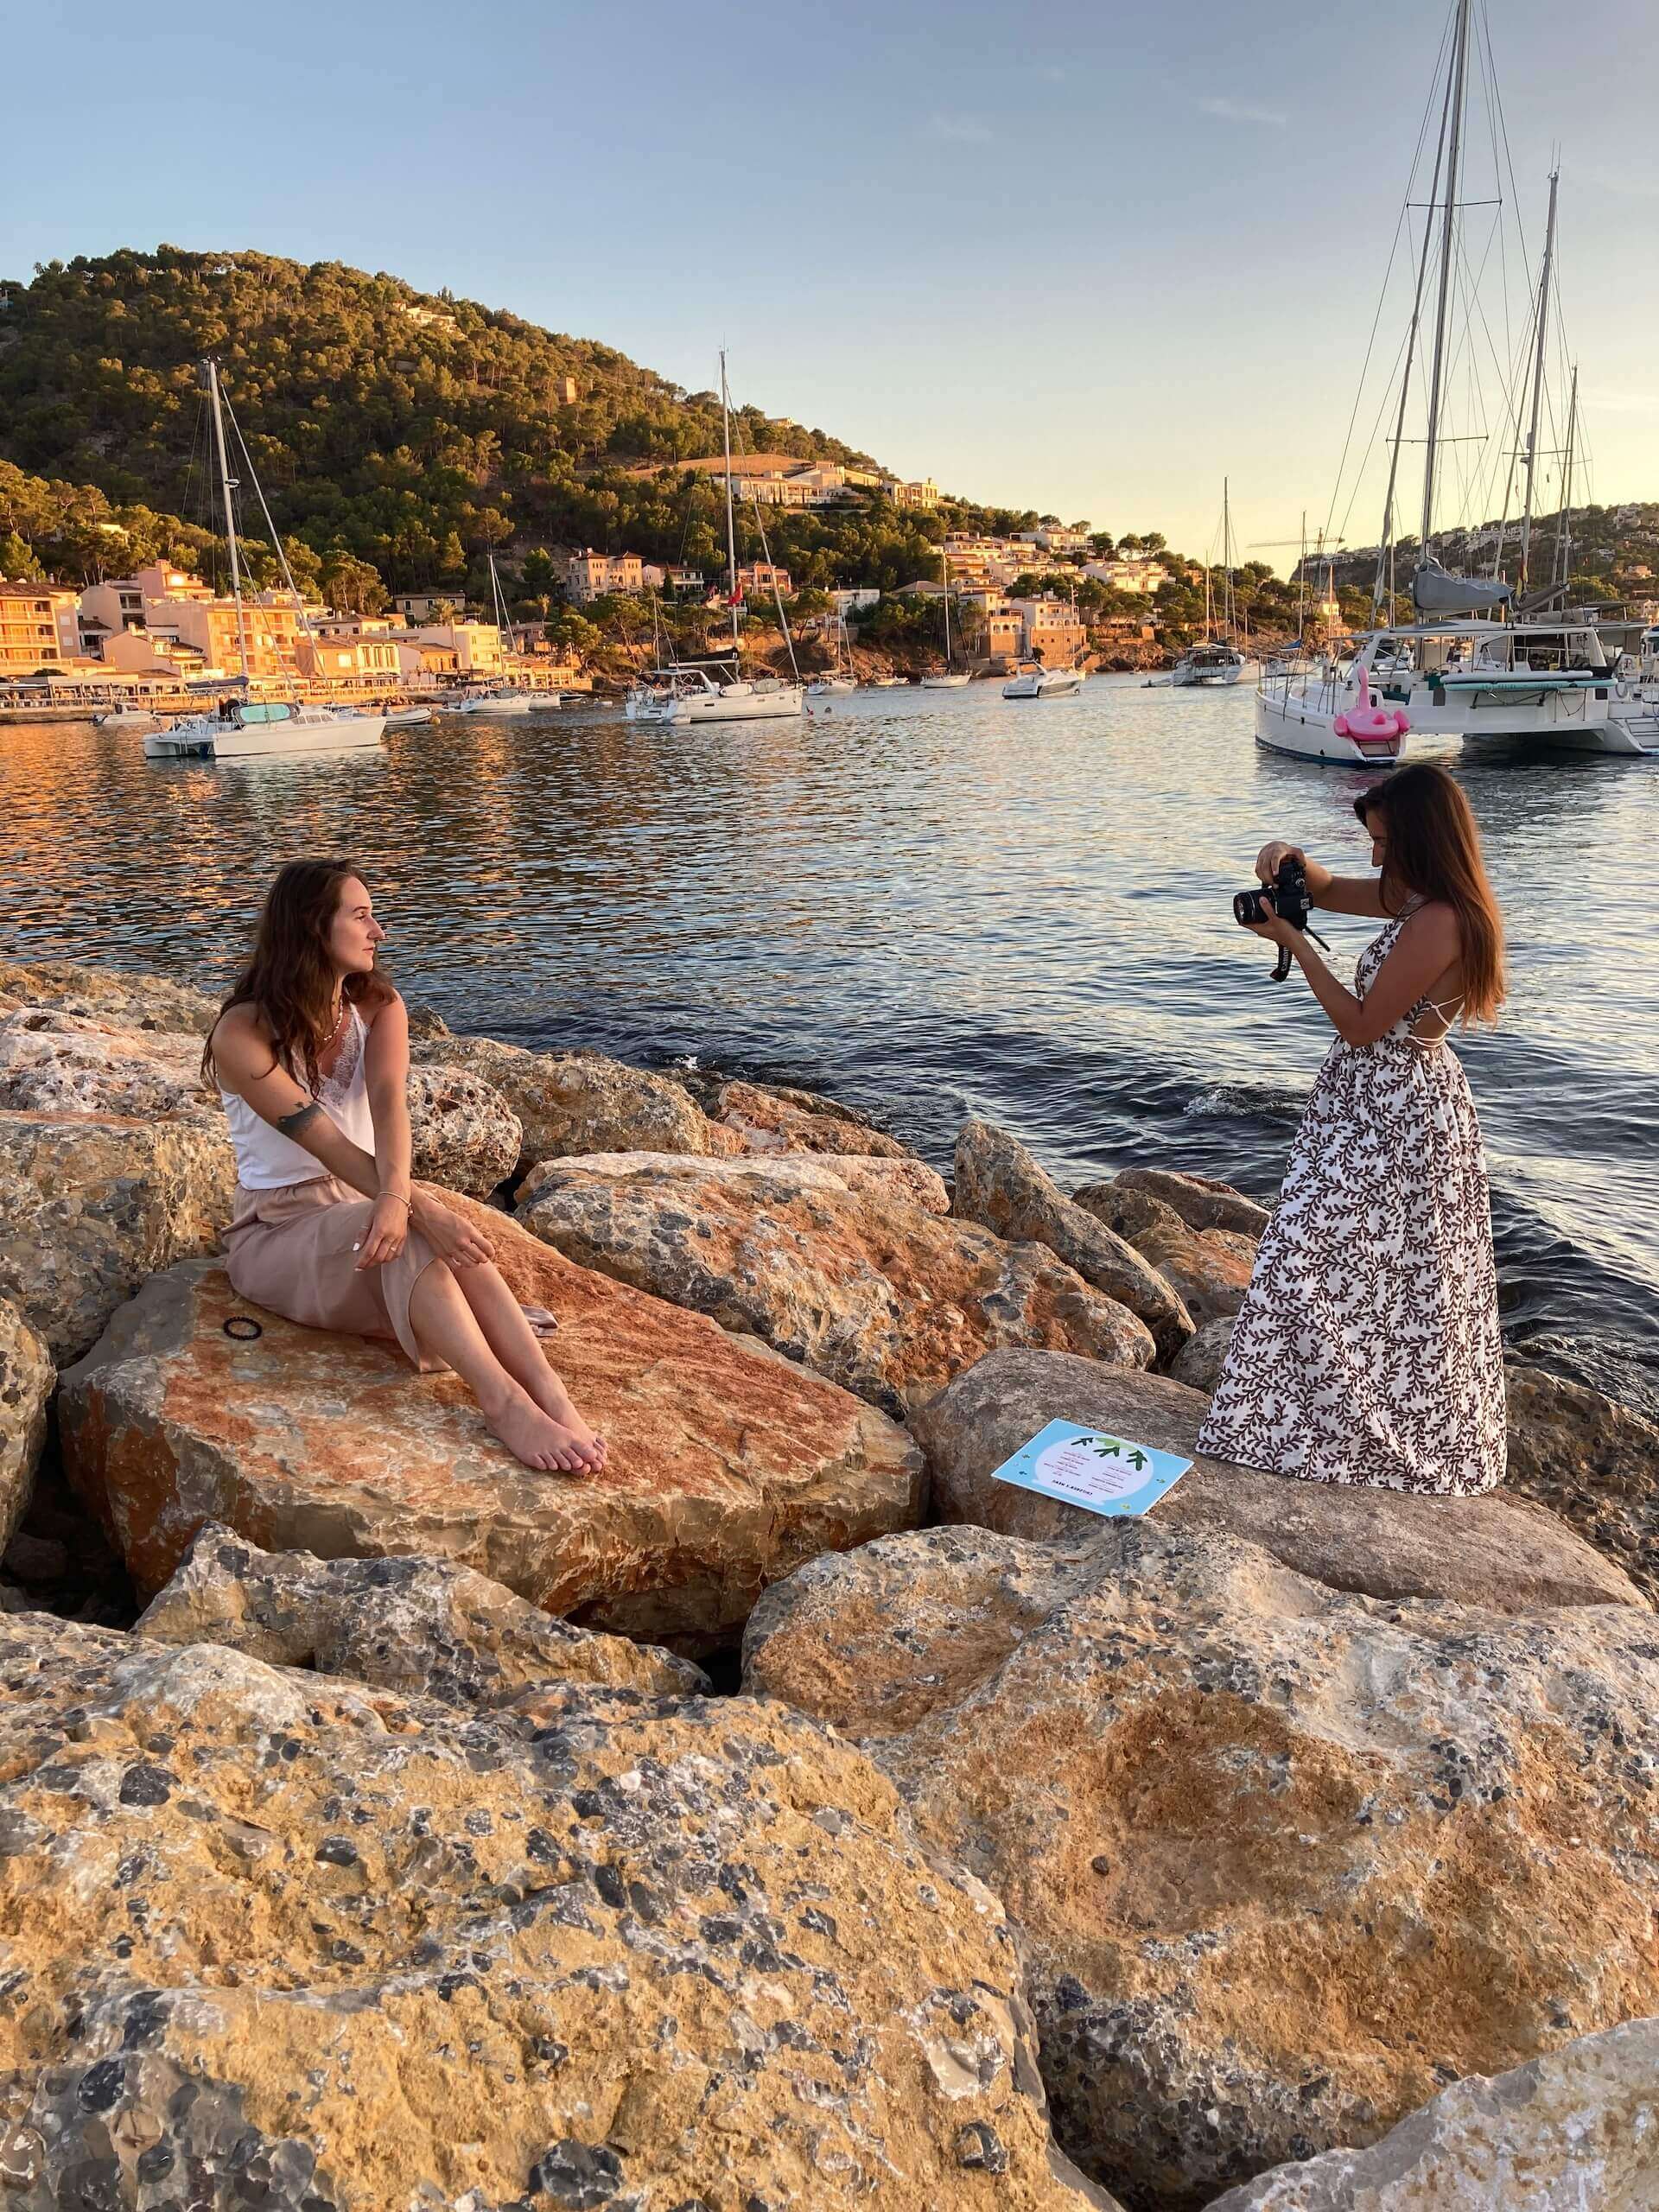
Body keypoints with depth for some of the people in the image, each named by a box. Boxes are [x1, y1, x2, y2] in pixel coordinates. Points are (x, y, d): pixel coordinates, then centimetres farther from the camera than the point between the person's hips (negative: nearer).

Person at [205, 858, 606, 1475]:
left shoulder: (378, 1007, 1)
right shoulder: (242, 1034, -14)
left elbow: (388, 1102, -20)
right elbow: (324, 1143, -25)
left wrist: (394, 1195, -40)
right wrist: (421, 1209, -40)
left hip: (363, 1208, 4)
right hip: (276, 1231, -4)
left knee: (448, 1236, -32)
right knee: (412, 1235, -36)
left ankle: (552, 1397, -46)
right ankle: (502, 1401, -48)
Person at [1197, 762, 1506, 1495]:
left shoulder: (1437, 922, -25)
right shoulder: (1416, 899, 5)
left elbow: (1362, 1025, -22)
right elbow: (1329, 891, 20)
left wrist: (1294, 943, -18)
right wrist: (1291, 861, -2)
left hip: (1394, 1117, -10)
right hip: (1385, 1104, 10)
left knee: (1326, 1267, -2)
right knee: (1380, 1277, 18)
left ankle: (1333, 1431, 13)